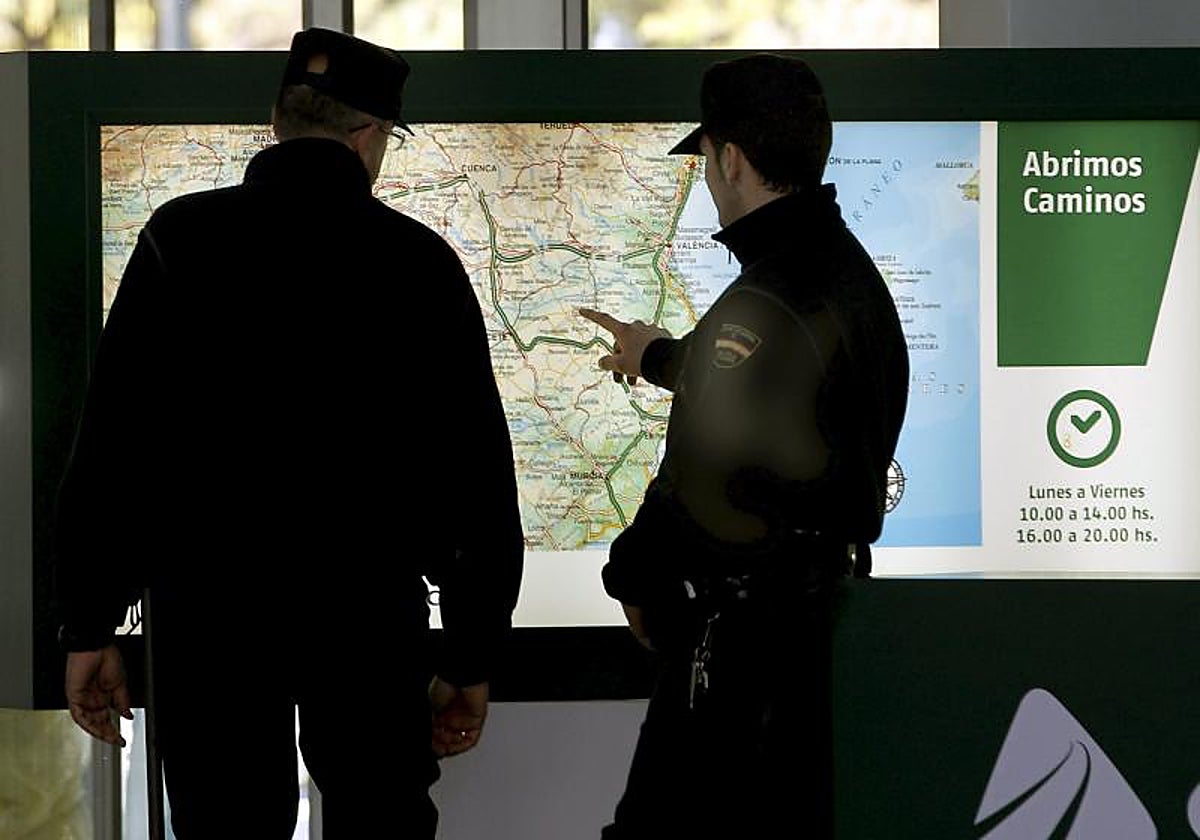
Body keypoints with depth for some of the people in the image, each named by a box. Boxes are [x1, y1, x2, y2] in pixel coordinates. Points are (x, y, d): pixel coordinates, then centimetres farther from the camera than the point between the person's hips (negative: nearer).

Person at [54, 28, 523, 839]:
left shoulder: (179, 240, 0)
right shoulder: (421, 261, 0)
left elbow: (108, 445, -3)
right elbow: (479, 471, 0)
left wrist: (89, 625, 2)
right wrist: (472, 654, 8)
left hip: (210, 607, 0)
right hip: (371, 611, 0)